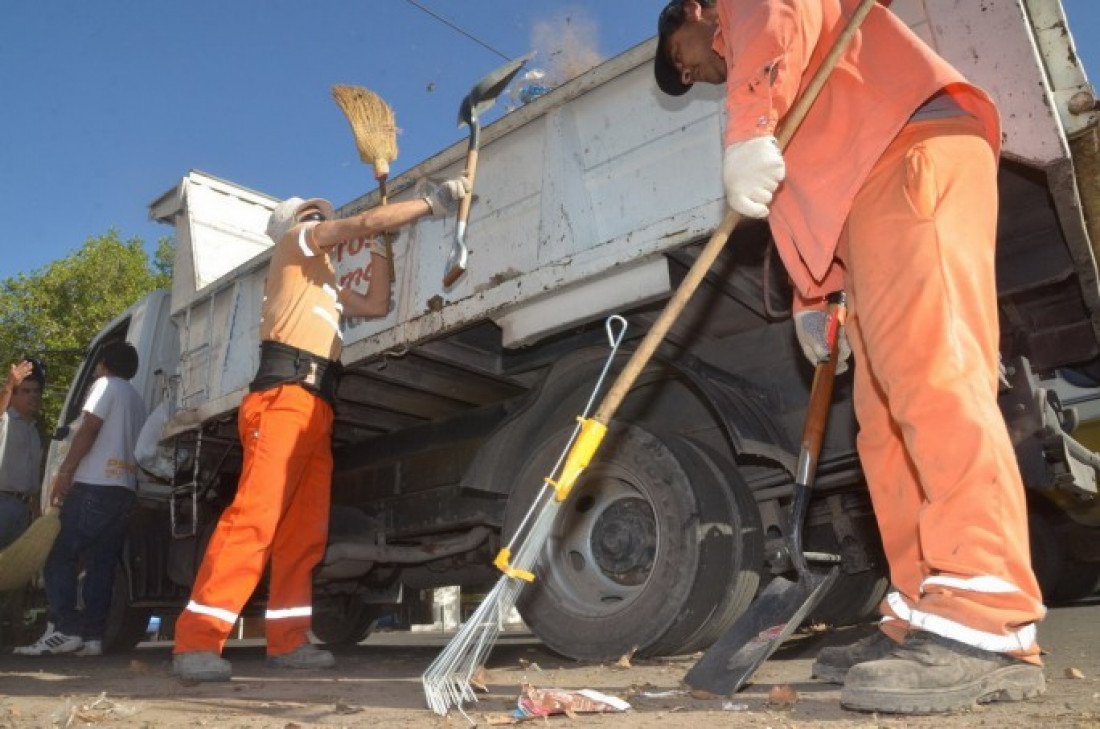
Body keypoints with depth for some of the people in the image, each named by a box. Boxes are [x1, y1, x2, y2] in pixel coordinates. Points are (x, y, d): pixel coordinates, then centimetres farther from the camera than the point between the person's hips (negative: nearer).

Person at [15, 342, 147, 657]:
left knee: (60, 558, -5)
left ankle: (65, 629, -13)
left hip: (95, 485, -7)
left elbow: (89, 429, -8)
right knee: (101, 565, 4)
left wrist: (65, 471, -9)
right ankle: (92, 635, 0)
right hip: (125, 489, 7)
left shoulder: (106, 385, 3)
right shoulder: (137, 400, 25)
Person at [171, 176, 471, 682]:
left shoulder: (326, 285, 35)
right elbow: (364, 221, 1)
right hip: (285, 397, -9)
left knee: (305, 532, 2)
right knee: (254, 518, -19)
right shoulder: (295, 241, 14)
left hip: (316, 407, 9)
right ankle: (196, 640, -21)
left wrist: (379, 244, 31)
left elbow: (378, 305, 28)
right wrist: (434, 201, 4)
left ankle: (287, 640, 4)